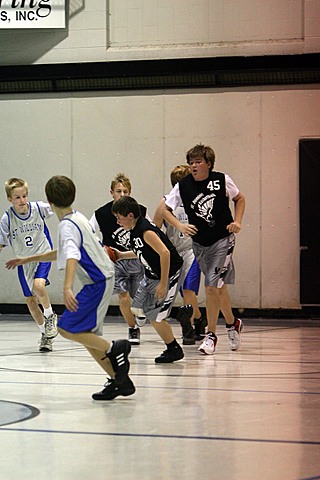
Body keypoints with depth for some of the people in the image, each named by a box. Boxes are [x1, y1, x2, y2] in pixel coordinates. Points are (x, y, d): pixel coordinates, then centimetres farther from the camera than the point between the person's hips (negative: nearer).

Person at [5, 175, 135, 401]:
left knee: (67, 329, -9)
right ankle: (119, 380, 12)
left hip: (97, 283, -10)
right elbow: (62, 253, 29)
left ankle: (114, 348, -11)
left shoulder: (67, 225, -16)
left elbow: (72, 257, -34)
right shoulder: (78, 218, 14)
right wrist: (28, 260, 33)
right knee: (87, 335, 12)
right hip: (102, 279, 10)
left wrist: (67, 288, -47)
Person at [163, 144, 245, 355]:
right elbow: (165, 209, 2)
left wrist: (237, 222, -4)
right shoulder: (183, 186, -5)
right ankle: (233, 324, 34)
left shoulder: (222, 180, -8)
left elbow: (239, 198, 9)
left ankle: (211, 335, -2)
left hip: (222, 239, -3)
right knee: (219, 286, 12)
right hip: (199, 242, 3)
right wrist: (180, 226, -13)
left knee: (212, 286, -12)